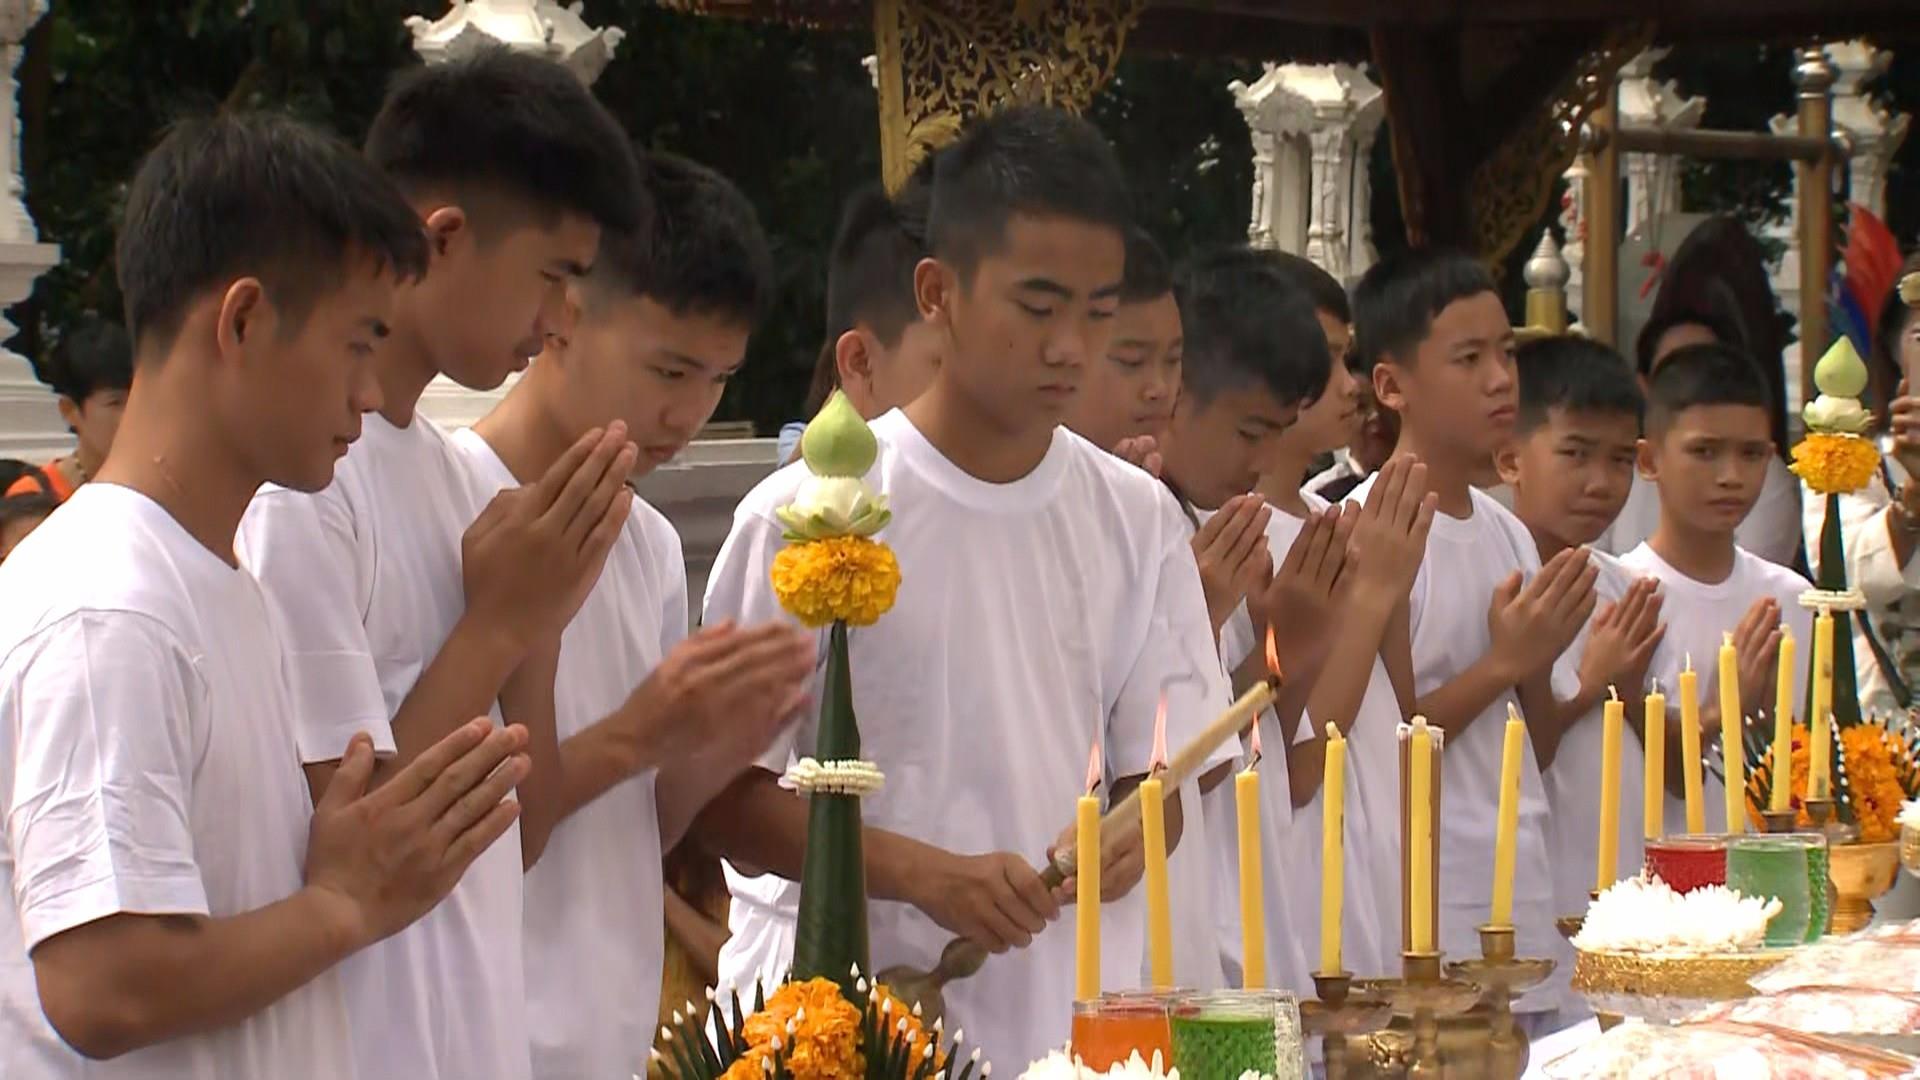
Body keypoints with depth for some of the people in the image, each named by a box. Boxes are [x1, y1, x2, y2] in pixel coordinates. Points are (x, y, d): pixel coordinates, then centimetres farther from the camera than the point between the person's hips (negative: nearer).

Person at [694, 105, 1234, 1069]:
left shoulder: (1137, 518, 5)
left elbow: (1155, 768, 10)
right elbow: (724, 791, -6)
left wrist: (1127, 838, -12)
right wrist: (923, 872, -20)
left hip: (1076, 1017, 4)